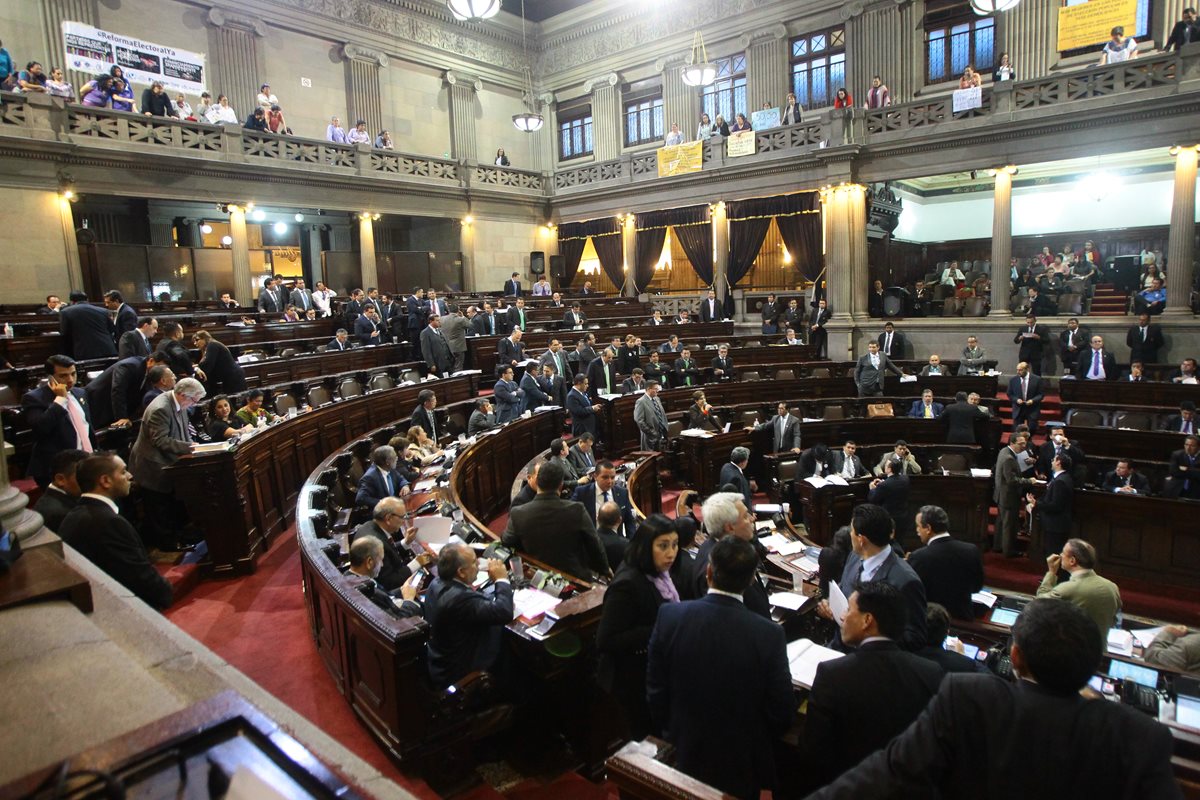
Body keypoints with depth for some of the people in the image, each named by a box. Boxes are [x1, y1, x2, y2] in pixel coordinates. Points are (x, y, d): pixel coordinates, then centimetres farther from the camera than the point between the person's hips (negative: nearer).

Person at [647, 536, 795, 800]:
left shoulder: (669, 616, -20)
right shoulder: (769, 635, -25)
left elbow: (655, 692, -9)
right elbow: (783, 712, -14)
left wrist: (671, 734, 9)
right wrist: (756, 743, 6)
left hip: (683, 758, 1)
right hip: (742, 766, -1)